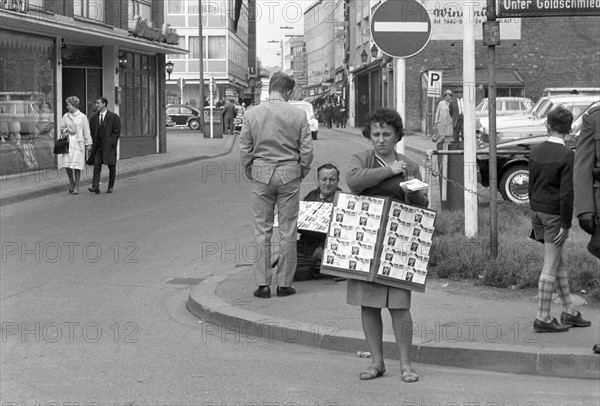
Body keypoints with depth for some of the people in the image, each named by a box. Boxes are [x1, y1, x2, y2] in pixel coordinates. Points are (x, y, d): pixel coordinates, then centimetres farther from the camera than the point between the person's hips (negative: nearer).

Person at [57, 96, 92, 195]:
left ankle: (76, 187, 6)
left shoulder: (82, 117, 1)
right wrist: (64, 130, -4)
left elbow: (86, 131, 2)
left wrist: (88, 144, -2)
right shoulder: (65, 116, 11)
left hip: (78, 143, -3)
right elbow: (62, 128, 19)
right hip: (67, 142, 3)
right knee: (66, 164, -6)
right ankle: (71, 181, 18)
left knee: (77, 166, -3)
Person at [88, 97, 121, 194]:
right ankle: (95, 187, -16)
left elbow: (117, 132, -4)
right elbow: (92, 132, 17)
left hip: (109, 146, -3)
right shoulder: (94, 118, 12)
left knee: (111, 167, 6)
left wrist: (111, 142, -14)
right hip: (98, 146, 3)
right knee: (96, 166, -9)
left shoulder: (114, 117, -2)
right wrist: (91, 143, 4)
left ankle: (111, 186, 17)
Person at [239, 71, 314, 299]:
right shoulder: (298, 115, -4)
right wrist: (301, 173, 12)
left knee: (262, 230, 6)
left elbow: (244, 150, 0)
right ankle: (284, 283, 9)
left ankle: (263, 284, 6)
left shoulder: (251, 114, -2)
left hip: (261, 173, 1)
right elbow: (307, 150, -3)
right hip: (289, 173, -1)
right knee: (288, 231, 6)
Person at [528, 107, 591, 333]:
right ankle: (543, 319, 2)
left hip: (537, 210, 7)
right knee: (550, 266, -1)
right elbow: (567, 193, -19)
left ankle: (569, 312, 23)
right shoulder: (567, 156, -15)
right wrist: (566, 225, -15)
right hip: (554, 213, -7)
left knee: (561, 261, 16)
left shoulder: (535, 152, 4)